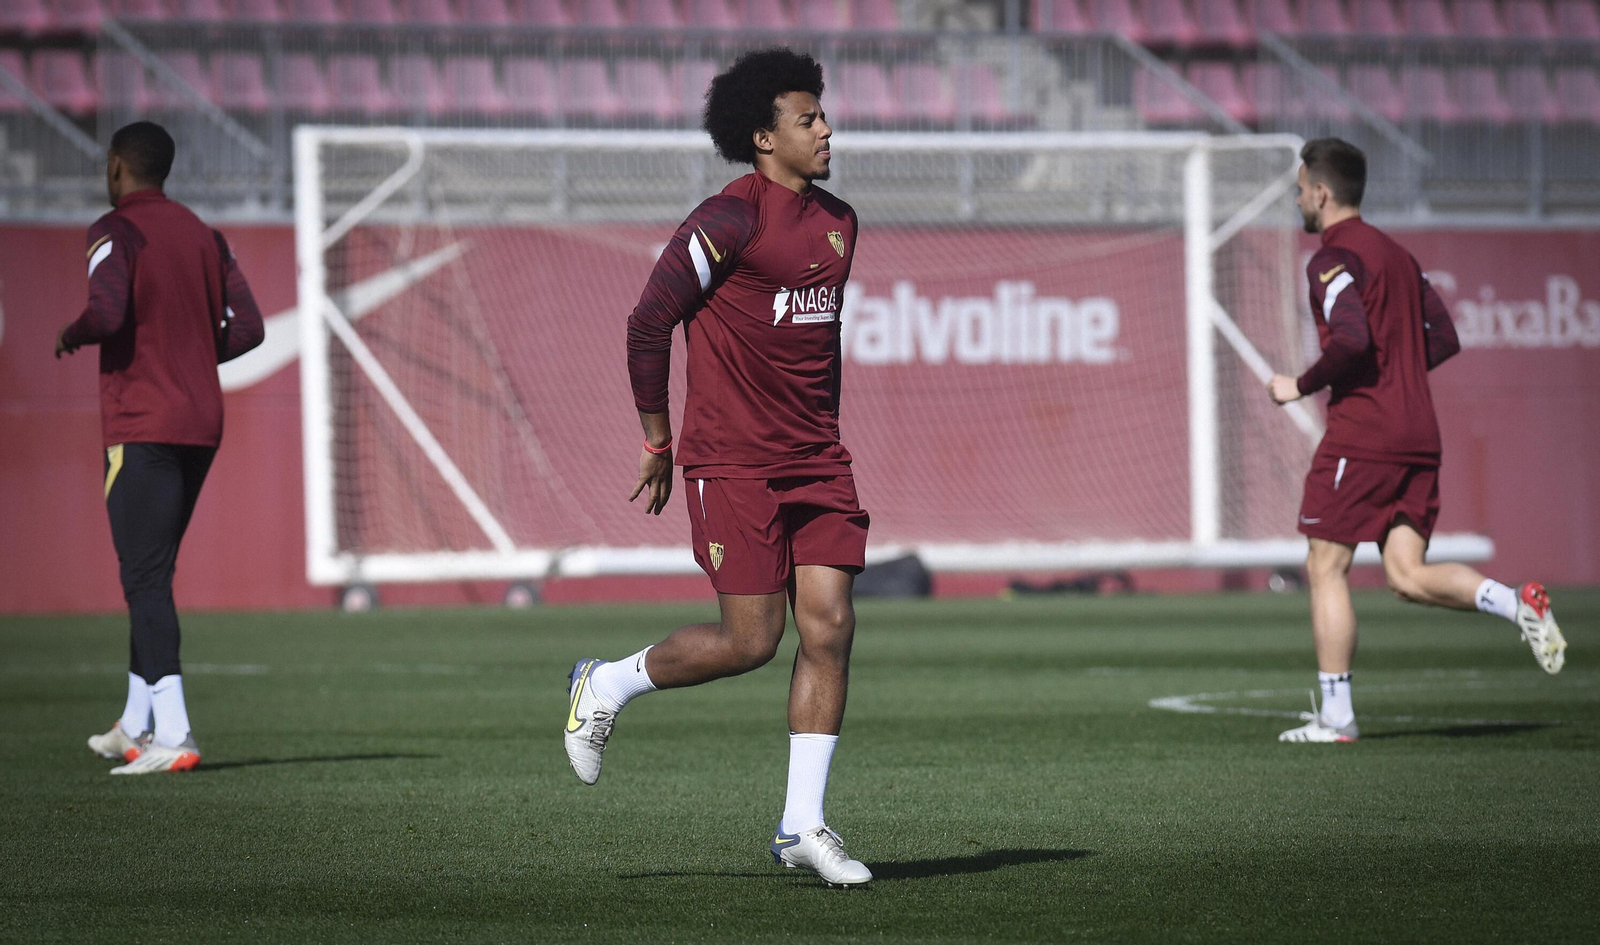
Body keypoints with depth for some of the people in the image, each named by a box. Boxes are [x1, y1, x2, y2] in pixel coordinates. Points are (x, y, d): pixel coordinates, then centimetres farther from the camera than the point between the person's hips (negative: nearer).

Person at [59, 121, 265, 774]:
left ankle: (173, 736, -20)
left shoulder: (116, 231, -7)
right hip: (201, 424, 7)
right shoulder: (203, 235, 13)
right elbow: (245, 328, 8)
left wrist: (70, 337, -2)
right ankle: (137, 725, 25)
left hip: (140, 426, -7)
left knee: (146, 579, -10)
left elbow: (107, 312, -23)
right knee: (151, 575, 18)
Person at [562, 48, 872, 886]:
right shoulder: (731, 219, -12)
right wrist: (658, 444, -3)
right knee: (750, 640, -7)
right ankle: (607, 685, 19)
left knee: (830, 628, -3)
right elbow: (649, 321, -9)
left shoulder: (838, 223, 13)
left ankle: (802, 825, 3)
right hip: (731, 463, -7)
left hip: (815, 463, 7)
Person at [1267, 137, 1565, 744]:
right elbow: (1443, 340, 18)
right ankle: (1520, 604, -15)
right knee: (1407, 576, 6)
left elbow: (1351, 340, -25)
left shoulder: (1332, 260, -9)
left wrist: (1301, 387, -11)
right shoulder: (1397, 255, 17)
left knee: (1325, 570, 1)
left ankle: (1335, 716, 1)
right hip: (1419, 437, 8)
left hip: (1361, 437, -8)